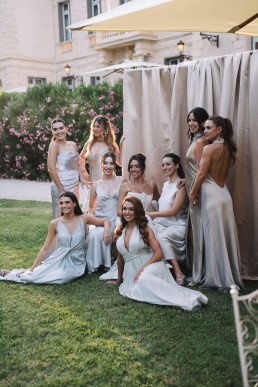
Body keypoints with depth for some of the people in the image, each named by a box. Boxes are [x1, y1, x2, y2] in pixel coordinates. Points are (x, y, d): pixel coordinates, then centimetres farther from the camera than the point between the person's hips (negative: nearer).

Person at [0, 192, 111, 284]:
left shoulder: (83, 218, -4)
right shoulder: (55, 224, -3)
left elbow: (105, 221, 5)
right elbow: (45, 249, 2)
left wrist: (106, 229, -19)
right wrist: (32, 268, -1)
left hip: (76, 263, 0)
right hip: (59, 259, 1)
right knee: (33, 275, -20)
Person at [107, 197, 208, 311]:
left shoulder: (145, 230, 2)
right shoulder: (119, 232, 15)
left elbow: (159, 253, -6)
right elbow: (120, 257, 25)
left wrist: (142, 269, -17)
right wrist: (119, 279, 29)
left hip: (150, 266, -4)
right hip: (131, 271, 5)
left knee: (144, 279, -40)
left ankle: (184, 298, -42)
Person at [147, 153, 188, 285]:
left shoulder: (181, 184, -6)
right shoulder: (165, 185, 20)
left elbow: (174, 211, -13)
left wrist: (151, 214, -11)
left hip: (177, 226, -7)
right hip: (162, 224, 7)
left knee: (162, 237, -35)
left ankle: (178, 273, -30)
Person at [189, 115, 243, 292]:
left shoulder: (210, 148, -13)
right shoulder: (228, 149, 11)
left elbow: (202, 174, -13)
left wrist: (192, 193, 1)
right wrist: (200, 191, 14)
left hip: (212, 195, -7)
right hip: (225, 193, 8)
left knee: (214, 237, 1)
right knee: (227, 236, 12)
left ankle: (220, 279, 8)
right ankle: (232, 277, 20)